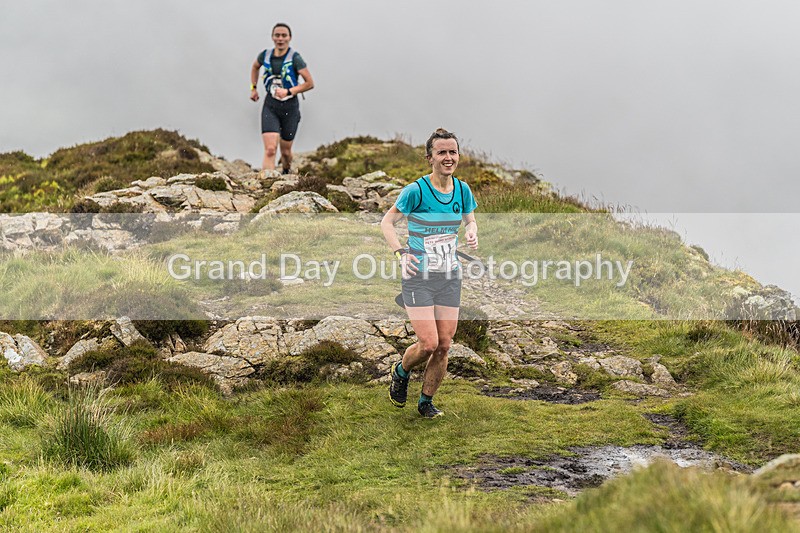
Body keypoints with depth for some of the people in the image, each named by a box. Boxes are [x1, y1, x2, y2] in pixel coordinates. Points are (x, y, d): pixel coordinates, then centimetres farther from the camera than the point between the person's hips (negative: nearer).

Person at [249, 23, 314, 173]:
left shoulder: (295, 58, -11)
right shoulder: (265, 55, 0)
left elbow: (310, 83, -10)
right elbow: (255, 67, 24)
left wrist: (288, 92, -19)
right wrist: (253, 88, 16)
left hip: (290, 108, -1)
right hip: (270, 106, 1)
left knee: (285, 151, 13)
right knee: (270, 150, -16)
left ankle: (286, 173, 45)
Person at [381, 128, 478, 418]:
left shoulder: (462, 190, 1)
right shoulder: (416, 190, -13)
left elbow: (470, 220, 19)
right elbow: (387, 222, -2)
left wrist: (472, 233, -5)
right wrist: (401, 252, -17)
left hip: (450, 277, 5)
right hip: (418, 277, -5)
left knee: (444, 346, 3)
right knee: (428, 344, -12)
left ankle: (426, 401, 22)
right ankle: (401, 372, 21)